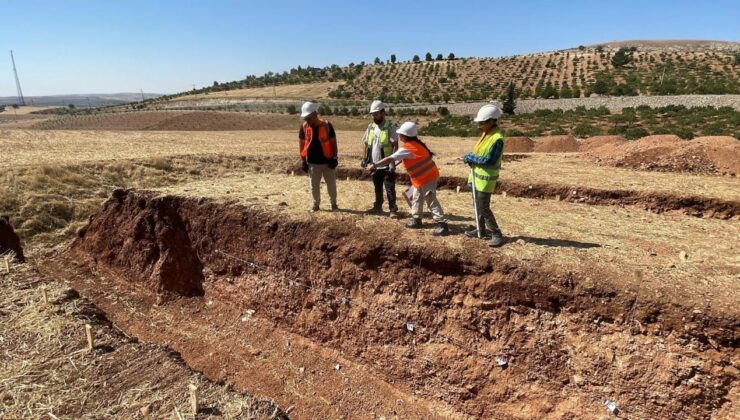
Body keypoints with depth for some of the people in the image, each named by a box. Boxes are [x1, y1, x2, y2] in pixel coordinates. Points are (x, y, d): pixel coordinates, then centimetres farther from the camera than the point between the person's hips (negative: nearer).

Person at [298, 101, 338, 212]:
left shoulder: (326, 125, -11)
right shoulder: (304, 127, -3)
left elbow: (333, 142, -4)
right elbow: (301, 144, 5)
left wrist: (334, 158, -6)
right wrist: (303, 160, 3)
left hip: (327, 161, -2)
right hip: (312, 162, 2)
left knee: (331, 184, 8)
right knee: (314, 185, 10)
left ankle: (334, 203, 25)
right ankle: (316, 204, 27)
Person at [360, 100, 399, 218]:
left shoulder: (390, 127, -11)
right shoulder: (370, 127, 7)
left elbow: (395, 145, -14)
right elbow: (367, 144, 16)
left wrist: (392, 162, -20)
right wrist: (365, 158, 11)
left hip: (387, 165, -6)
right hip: (375, 164, 6)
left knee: (390, 188, -2)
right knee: (377, 188, 18)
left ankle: (393, 210, 6)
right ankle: (378, 206, 31)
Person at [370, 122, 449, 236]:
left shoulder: (407, 148, -19)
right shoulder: (416, 144, 7)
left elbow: (390, 159, -20)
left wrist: (375, 165, -14)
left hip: (427, 178, -10)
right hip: (428, 175, 10)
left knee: (431, 201, -10)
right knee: (417, 198, 19)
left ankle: (442, 225, -8)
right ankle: (416, 220, 30)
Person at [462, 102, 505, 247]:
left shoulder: (497, 139, -23)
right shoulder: (486, 133, 6)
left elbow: (488, 160, -25)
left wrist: (470, 157, -16)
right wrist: (471, 157, -4)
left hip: (486, 179, -9)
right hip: (477, 175, 9)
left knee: (483, 208, -4)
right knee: (478, 205, 19)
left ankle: (497, 235, 8)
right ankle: (480, 230, 33)